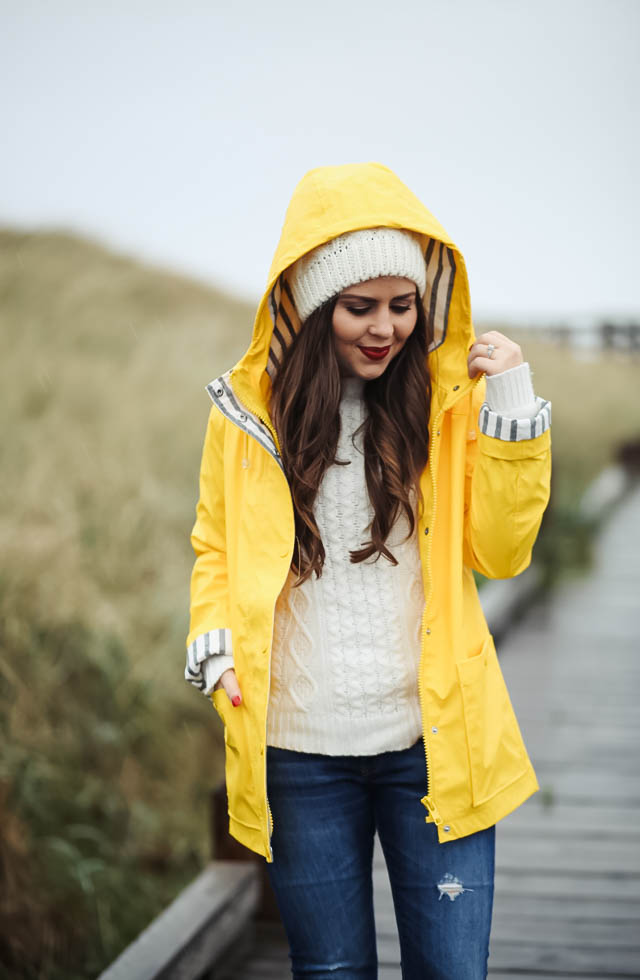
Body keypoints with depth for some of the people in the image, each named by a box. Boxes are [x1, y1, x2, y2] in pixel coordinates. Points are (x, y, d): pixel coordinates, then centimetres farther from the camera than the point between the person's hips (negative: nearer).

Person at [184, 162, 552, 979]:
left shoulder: (449, 395, 1)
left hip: (433, 744, 0)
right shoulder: (248, 408, 1)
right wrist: (215, 645, -8)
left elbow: (500, 552, -2)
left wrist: (511, 408, -9)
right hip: (300, 754, 0)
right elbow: (217, 549, 10)